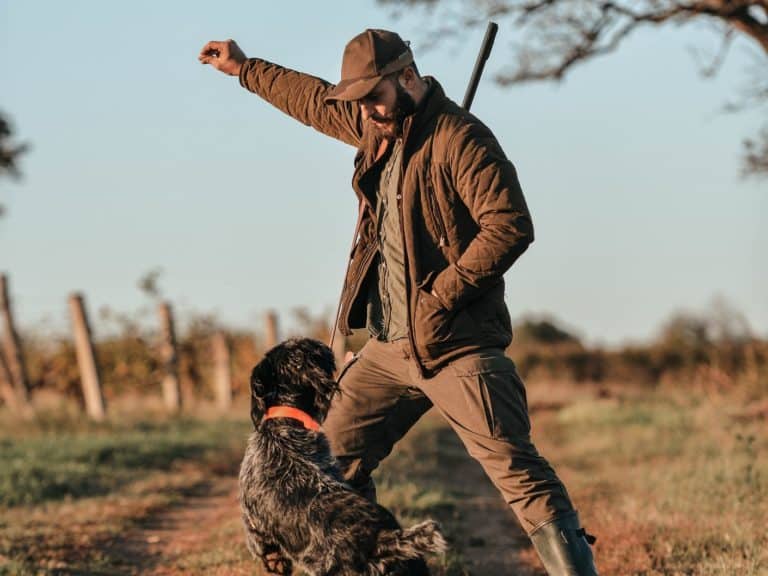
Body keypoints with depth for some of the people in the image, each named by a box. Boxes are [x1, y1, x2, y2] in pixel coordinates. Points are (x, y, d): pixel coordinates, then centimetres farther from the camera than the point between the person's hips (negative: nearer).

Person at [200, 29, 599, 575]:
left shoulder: (461, 138, -14)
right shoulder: (375, 126, 12)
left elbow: (510, 227, -22)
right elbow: (316, 100, 32)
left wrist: (442, 295, -20)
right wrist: (244, 69, 39)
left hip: (456, 345, -9)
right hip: (388, 346, 9)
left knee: (518, 469, -14)